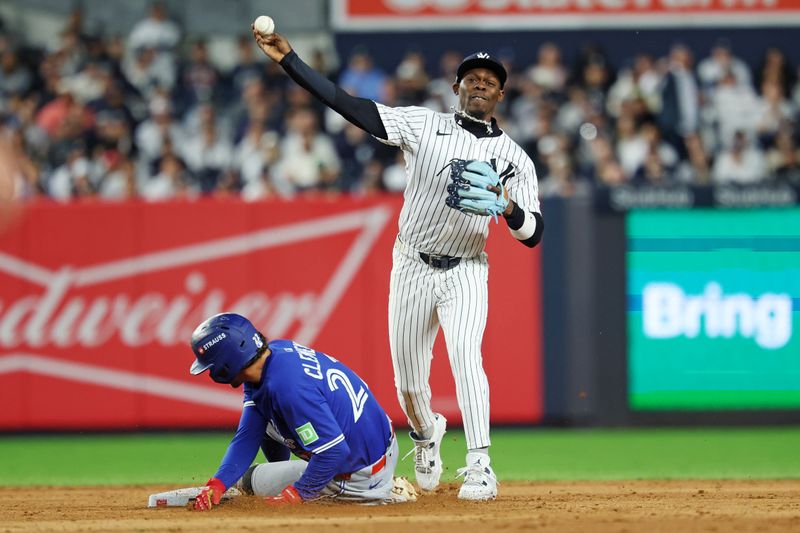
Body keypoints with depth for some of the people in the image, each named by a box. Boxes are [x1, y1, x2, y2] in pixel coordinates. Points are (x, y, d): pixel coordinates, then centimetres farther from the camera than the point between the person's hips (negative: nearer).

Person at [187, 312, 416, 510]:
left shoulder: (287, 387, -32)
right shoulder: (276, 351, -2)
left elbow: (335, 451, -31)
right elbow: (246, 438, 0)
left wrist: (297, 494, -19)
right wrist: (217, 485, -11)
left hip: (361, 476, -9)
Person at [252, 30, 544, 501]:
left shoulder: (514, 158, -3)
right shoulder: (424, 125, -3)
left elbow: (533, 235, -7)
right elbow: (350, 106, -10)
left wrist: (511, 210, -30)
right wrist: (289, 59, -18)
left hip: (466, 272, -1)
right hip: (413, 268, 1)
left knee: (465, 353, -27)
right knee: (409, 381, 6)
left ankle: (479, 466, -27)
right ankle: (427, 434, 41)